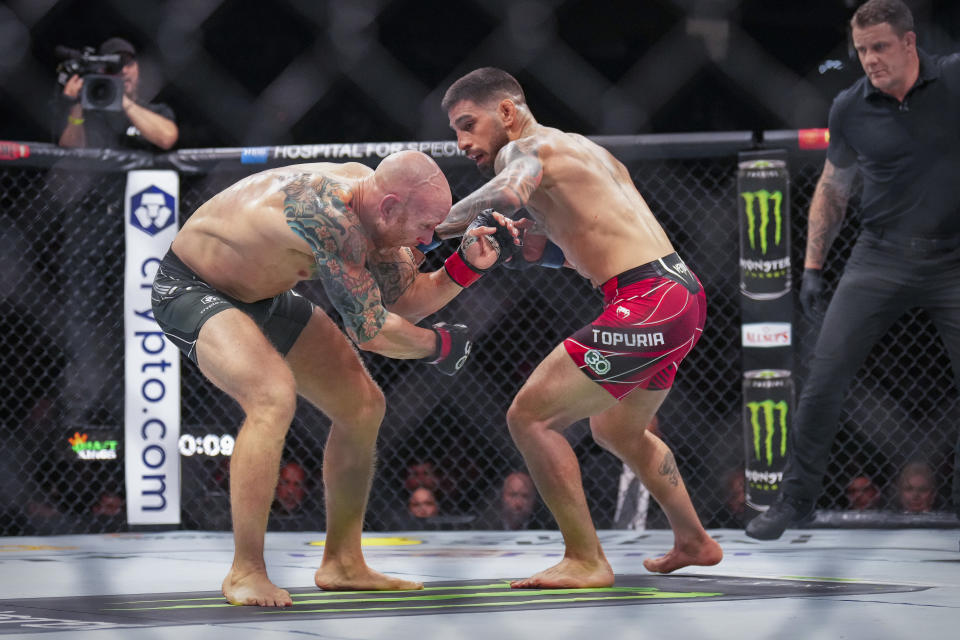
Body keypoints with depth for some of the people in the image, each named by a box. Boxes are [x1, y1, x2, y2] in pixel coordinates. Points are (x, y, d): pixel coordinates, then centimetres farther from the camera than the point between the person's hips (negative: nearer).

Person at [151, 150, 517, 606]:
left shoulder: (370, 206, -10)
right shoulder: (328, 215, -37)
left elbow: (404, 300, 2)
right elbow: (370, 330, -29)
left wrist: (465, 265, -14)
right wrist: (440, 346, -13)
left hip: (262, 294, 10)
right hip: (190, 289, -10)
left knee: (362, 406, 8)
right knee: (274, 397, -33)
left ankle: (341, 564, 20)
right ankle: (245, 573, -23)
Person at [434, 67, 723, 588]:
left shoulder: (527, 148, -5)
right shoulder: (580, 150, 24)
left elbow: (510, 193, -29)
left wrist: (432, 230, -20)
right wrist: (533, 243, 15)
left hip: (647, 303, -10)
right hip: (682, 291, 10)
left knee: (530, 417, -9)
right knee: (618, 430, 31)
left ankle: (586, 562, -7)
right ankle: (694, 542, 42)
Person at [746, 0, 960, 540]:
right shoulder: (850, 109, 0)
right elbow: (832, 190, 14)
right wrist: (813, 266, 10)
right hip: (881, 258, 2)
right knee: (825, 376, -5)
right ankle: (796, 498, 10)